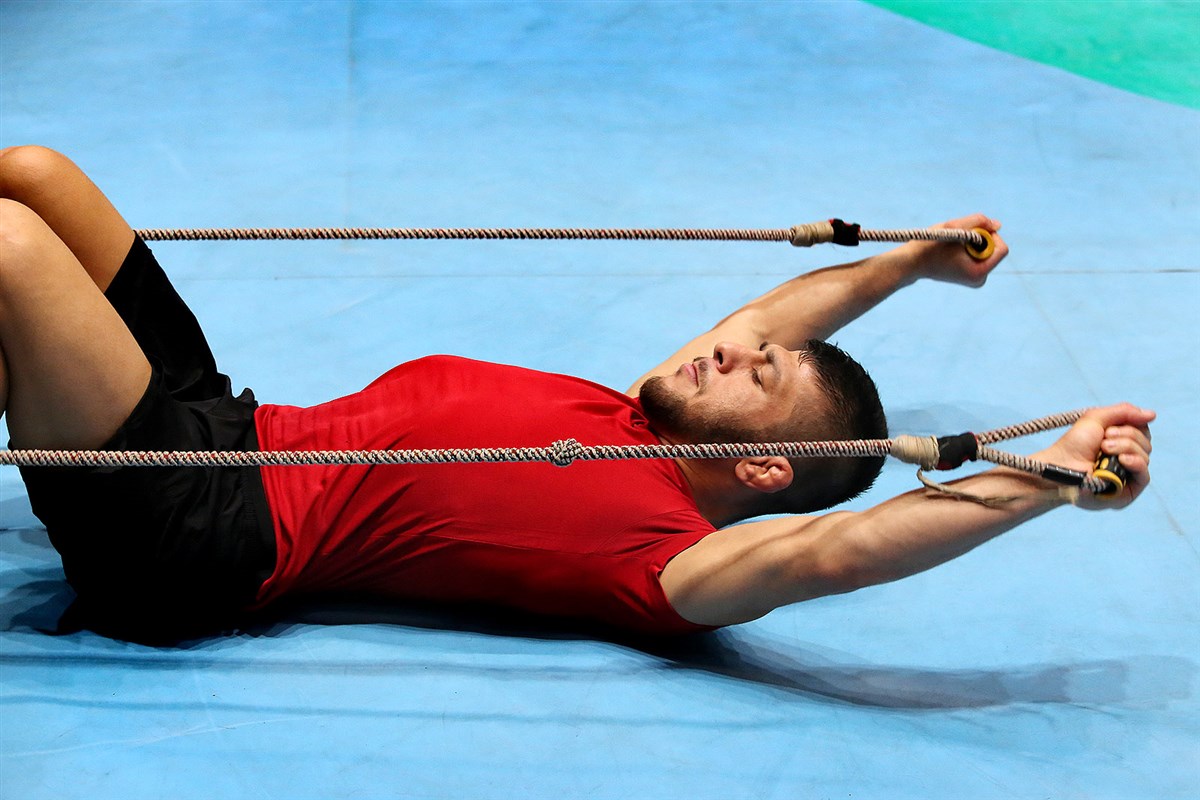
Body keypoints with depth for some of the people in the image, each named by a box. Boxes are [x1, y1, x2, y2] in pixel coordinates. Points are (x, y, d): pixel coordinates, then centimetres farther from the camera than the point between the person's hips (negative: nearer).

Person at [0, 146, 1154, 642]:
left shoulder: (651, 548, -18)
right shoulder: (628, 423, 7)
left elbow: (832, 550, -36)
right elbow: (770, 317, 24)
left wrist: (1053, 476, -39)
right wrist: (913, 260, 31)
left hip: (192, 537, -9)